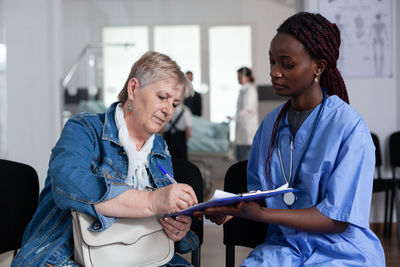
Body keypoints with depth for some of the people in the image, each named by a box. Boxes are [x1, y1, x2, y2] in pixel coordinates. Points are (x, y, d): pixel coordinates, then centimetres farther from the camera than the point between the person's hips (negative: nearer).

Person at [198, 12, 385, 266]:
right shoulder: (271, 123, 8)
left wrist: (260, 214, -23)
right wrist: (230, 207, -8)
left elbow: (338, 219, -15)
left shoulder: (349, 127, -12)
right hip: (284, 246, 4)